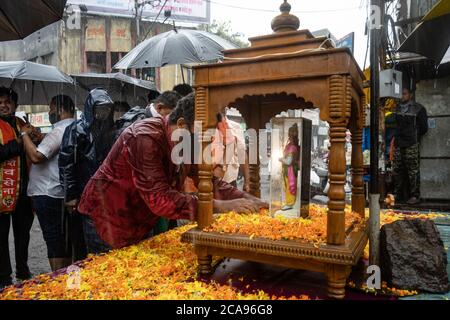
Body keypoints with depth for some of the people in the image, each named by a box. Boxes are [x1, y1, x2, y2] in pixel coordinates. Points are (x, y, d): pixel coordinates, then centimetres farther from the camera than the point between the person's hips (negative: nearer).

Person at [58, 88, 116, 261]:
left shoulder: (111, 130, 10)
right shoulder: (76, 130, -7)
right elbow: (65, 162, -11)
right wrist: (70, 195, -13)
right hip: (82, 196, -5)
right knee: (81, 242, 5)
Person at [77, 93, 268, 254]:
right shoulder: (145, 139, -31)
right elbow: (160, 199, -37)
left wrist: (248, 199, -14)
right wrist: (220, 206, -38)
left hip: (140, 224, 8)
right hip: (107, 223, -8)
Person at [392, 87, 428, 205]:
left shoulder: (418, 108, 1)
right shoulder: (398, 107, 16)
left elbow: (424, 128, 3)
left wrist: (414, 137, 6)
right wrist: (396, 137, 12)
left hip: (411, 145, -5)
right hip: (398, 144, 5)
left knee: (413, 171, -4)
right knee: (397, 171, 6)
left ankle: (415, 196, 2)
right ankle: (398, 195, 14)